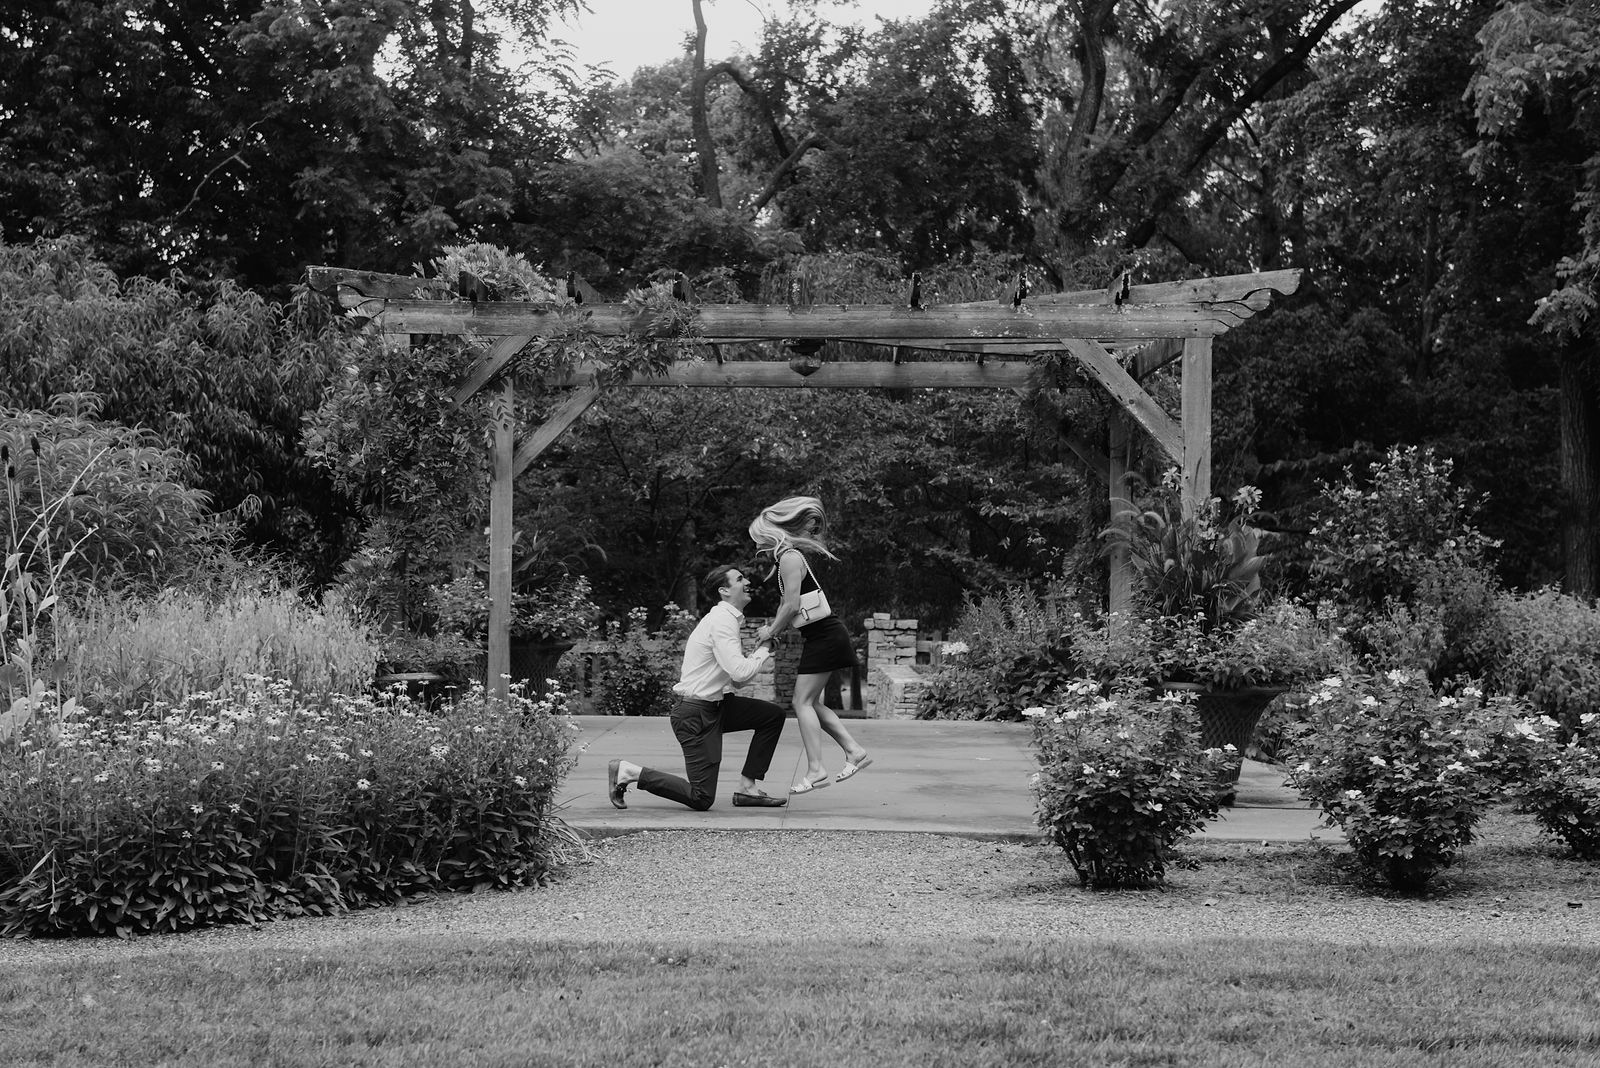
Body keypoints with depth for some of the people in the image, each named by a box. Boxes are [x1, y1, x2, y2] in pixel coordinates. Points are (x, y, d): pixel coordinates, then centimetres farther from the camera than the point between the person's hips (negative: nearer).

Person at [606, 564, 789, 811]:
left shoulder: (726, 618, 15)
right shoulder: (722, 620, -17)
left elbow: (735, 678, 17)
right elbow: (739, 673, -26)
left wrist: (760, 652, 2)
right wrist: (763, 651, -8)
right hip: (696, 713, -10)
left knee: (773, 715, 8)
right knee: (702, 799, -10)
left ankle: (747, 789, 9)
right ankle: (626, 772, 2)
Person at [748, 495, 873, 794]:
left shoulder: (790, 558, -14)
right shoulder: (786, 557, 16)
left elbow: (792, 605, -19)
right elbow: (788, 603, 20)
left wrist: (770, 632, -7)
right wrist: (773, 627, 9)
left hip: (825, 635, -10)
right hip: (820, 636, 10)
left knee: (803, 702, -10)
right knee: (810, 702, 12)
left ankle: (816, 770, -13)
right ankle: (854, 751, 11)